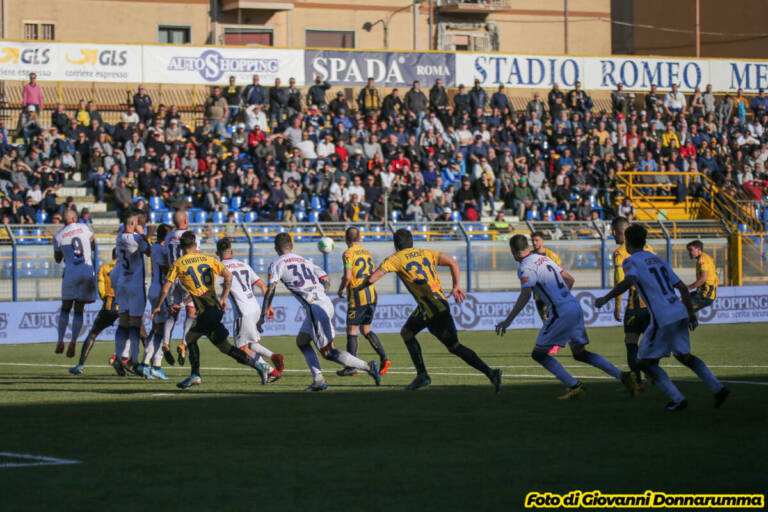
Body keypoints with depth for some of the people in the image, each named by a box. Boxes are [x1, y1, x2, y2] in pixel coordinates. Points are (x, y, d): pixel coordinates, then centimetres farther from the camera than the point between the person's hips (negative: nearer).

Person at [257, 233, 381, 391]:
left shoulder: (277, 264, 5)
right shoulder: (305, 261, 24)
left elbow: (270, 290, -3)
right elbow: (326, 280, 17)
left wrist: (262, 316, 0)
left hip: (315, 307, -8)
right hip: (327, 303, 8)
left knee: (328, 352, -6)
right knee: (301, 341, 22)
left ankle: (367, 366, -17)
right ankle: (318, 380, 13)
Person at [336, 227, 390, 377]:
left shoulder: (348, 254, -8)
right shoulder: (366, 252, 15)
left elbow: (347, 276, -17)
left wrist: (340, 289, 1)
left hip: (358, 295, -7)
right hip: (371, 294, 7)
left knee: (351, 331, 0)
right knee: (366, 330, 16)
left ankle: (350, 368, -1)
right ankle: (383, 358, 1)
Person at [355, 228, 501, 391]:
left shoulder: (396, 259, 0)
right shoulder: (426, 254, 16)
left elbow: (372, 278, -6)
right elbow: (452, 263, 7)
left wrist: (359, 287, 14)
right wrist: (456, 286, 14)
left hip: (434, 310, -8)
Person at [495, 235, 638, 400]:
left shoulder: (526, 268, -7)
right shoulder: (544, 259, 19)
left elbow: (525, 295, -22)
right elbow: (570, 280, 25)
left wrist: (507, 321, -23)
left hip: (561, 312, -8)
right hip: (576, 307, 8)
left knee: (539, 353, 1)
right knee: (580, 353, 18)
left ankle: (574, 386, -7)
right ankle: (623, 376, 10)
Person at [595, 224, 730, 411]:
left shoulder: (631, 261, -1)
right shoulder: (658, 260, 22)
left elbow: (629, 281, -24)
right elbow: (681, 287, 19)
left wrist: (605, 298, -19)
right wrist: (691, 313, 25)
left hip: (663, 319, -7)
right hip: (680, 313, 7)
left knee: (646, 362, 5)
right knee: (683, 355, 25)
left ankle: (677, 399, -5)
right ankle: (718, 388, 16)